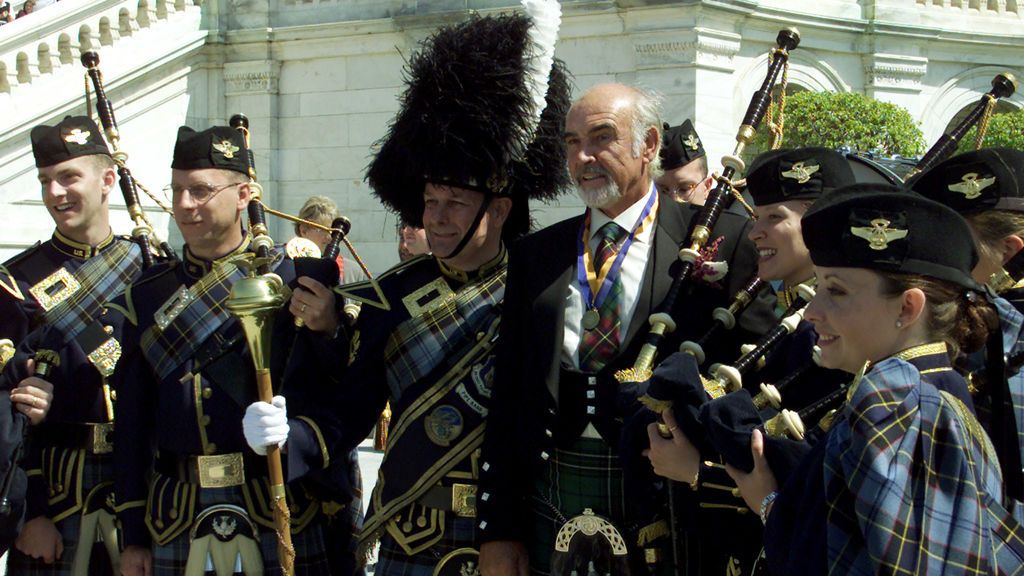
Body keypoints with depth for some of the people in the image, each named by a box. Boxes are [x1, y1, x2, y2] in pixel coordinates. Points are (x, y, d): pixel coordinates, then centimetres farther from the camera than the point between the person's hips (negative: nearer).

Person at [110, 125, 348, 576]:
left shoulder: (291, 281, -2)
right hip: (176, 531, 3)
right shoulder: (147, 297, 8)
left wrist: (288, 437, -26)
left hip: (281, 522, -3)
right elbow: (131, 424, 8)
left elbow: (335, 407, -5)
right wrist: (133, 535, 6)